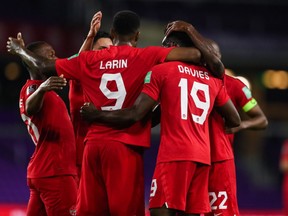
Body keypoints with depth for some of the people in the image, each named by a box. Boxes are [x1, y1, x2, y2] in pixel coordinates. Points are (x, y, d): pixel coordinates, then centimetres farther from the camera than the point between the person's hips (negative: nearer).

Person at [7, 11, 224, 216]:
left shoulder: (89, 60, 9)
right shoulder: (147, 57, -2)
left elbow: (43, 66, 20)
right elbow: (196, 54, -11)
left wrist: (19, 49, 38)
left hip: (94, 144, 4)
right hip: (126, 146, -4)